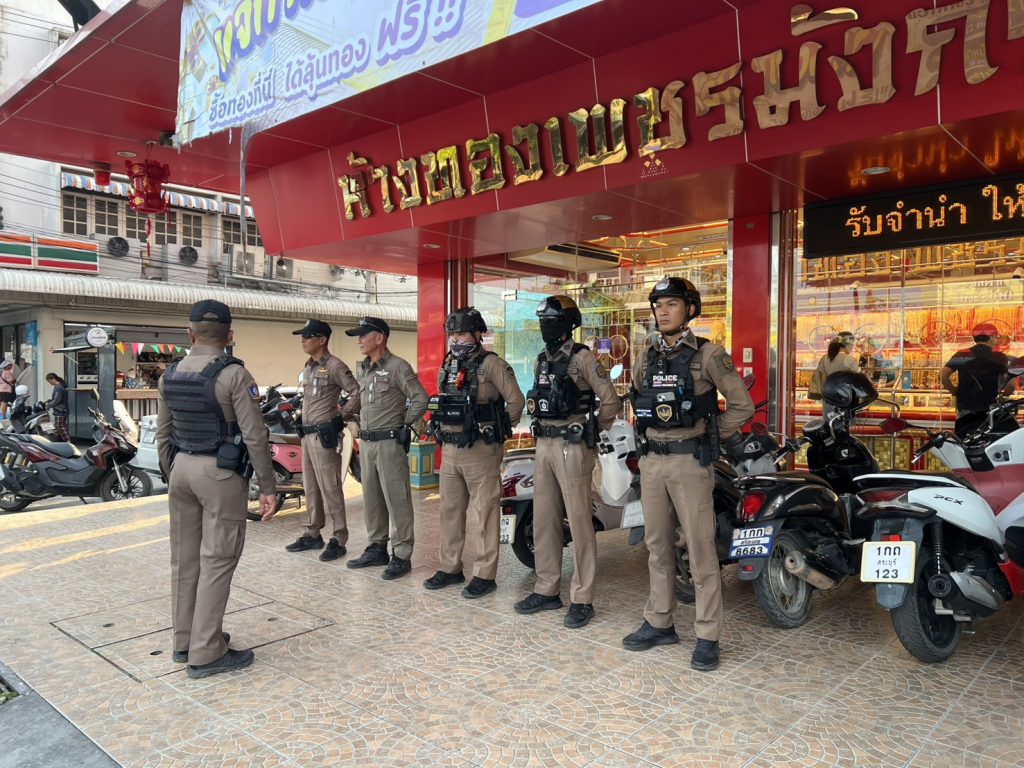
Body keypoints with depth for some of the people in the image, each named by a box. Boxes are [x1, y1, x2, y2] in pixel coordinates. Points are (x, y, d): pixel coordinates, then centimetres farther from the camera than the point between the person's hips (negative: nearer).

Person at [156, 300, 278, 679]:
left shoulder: (171, 375, 6)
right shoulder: (233, 374, -13)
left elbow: (163, 436, 12)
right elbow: (254, 437, -15)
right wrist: (267, 487, -10)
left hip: (182, 468, 7)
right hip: (221, 473, -7)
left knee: (185, 558, 15)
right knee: (217, 561, 0)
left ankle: (185, 641, 27)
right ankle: (206, 654, 5)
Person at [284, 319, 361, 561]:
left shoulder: (335, 366, -12)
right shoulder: (308, 367, 15)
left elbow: (358, 393, -16)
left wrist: (341, 417, -11)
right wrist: (302, 422, 15)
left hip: (324, 434, -9)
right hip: (307, 433, 9)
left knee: (330, 489, -6)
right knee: (310, 488, 15)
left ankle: (338, 540, 1)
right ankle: (312, 534, 26)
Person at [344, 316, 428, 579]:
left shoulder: (398, 367, -11)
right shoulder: (362, 370, 14)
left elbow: (421, 400, -13)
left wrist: (403, 424, -8)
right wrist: (362, 425, 17)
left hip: (390, 442, -8)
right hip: (366, 442, 9)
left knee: (397, 500, -4)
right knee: (371, 499, 14)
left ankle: (401, 556, 2)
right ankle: (377, 548, 26)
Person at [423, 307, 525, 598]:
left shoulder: (491, 364, -10)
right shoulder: (447, 367, 13)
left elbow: (516, 400, -11)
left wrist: (501, 430, -2)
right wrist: (441, 431, 17)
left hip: (480, 451, -8)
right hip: (449, 451, 8)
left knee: (485, 513, 0)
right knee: (450, 511, 14)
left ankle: (485, 575, 8)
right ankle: (450, 568, 27)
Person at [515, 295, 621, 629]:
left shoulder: (582, 358, -9)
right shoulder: (542, 360, 15)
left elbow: (611, 400, -11)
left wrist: (591, 431, -4)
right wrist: (544, 428, 14)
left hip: (572, 447, -8)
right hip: (544, 445, 8)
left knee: (579, 522, -3)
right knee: (543, 520, 11)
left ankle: (582, 599, 5)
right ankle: (547, 590, 22)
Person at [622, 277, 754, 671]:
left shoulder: (707, 353, -5)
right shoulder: (647, 354, 11)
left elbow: (742, 405, -4)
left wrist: (712, 435, -2)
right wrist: (649, 433, 13)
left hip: (689, 462, -5)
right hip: (651, 461, 6)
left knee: (700, 549, -1)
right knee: (657, 545, 13)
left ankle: (707, 636, 8)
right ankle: (659, 622, 25)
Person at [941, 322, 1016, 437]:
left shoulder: (961, 355, 5)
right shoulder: (999, 356, -2)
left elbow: (943, 375, -5)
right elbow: (1010, 383, -11)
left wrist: (954, 392, 9)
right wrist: (1003, 395, 8)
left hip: (964, 410, 3)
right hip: (989, 409, -3)